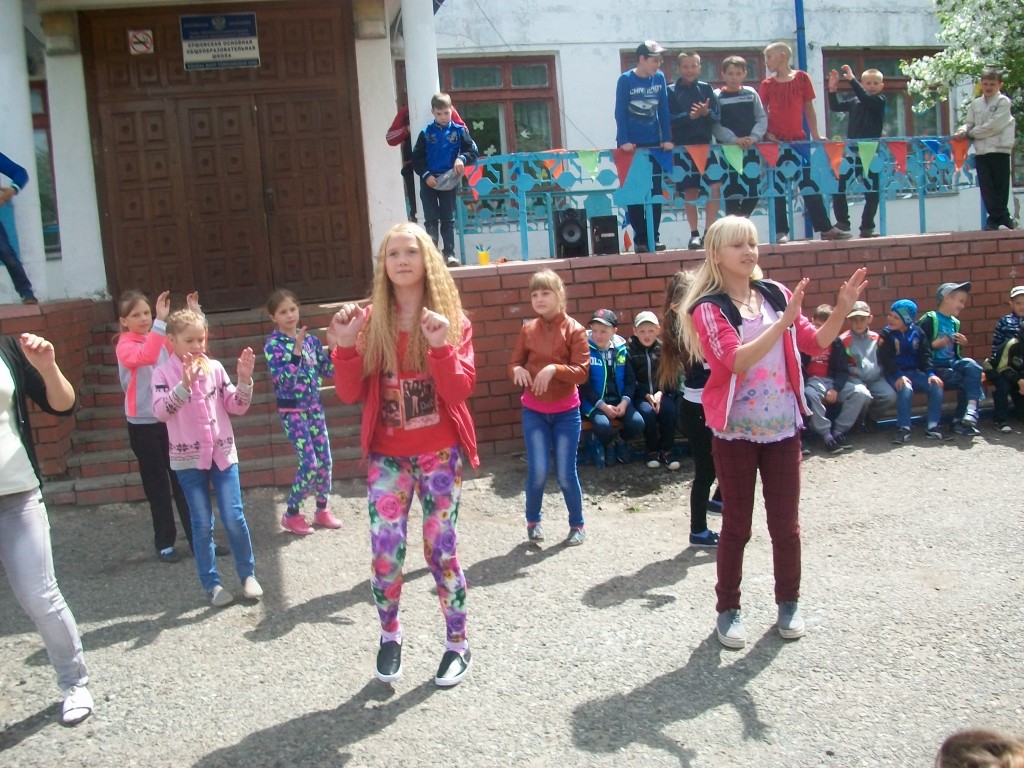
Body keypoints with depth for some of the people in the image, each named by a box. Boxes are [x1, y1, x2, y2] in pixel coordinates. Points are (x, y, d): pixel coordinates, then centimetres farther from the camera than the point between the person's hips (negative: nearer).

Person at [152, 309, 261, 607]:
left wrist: (245, 379, -13)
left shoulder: (215, 368, 1)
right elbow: (160, 411, -19)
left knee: (234, 518, 1)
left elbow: (236, 407, 3)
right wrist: (185, 384, -31)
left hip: (222, 453, 2)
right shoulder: (163, 373, -4)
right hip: (188, 458, -1)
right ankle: (212, 583, 14)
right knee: (202, 524, 4)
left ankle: (248, 574, 16)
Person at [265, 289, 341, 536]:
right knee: (309, 464, -9)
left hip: (314, 406, 5)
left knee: (325, 460, 7)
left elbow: (328, 370, 8)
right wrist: (296, 350, -28)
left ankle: (322, 509, 24)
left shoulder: (310, 339, 4)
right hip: (292, 410, -5)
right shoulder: (273, 345, -10)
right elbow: (284, 380, -21)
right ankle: (291, 514, 8)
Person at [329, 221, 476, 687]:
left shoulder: (451, 319, -4)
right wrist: (344, 347, -19)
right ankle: (390, 636, 25)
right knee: (384, 551, 0)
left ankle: (458, 644, 21)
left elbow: (461, 390, -13)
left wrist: (440, 346, -28)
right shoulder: (370, 321, -1)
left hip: (440, 453, -1)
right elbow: (351, 394, -4)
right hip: (387, 455, 1)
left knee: (440, 549, 4)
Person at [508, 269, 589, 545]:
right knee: (538, 471, -5)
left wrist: (554, 369, -27)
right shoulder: (527, 329, 2)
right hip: (533, 411, 2)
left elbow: (582, 371, -12)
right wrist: (518, 370, -16)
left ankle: (577, 525, 22)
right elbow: (514, 363, 7)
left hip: (566, 412, -2)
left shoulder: (574, 329, -7)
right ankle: (533, 521, 19)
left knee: (566, 473, 2)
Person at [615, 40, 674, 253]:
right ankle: (640, 239, 5)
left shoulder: (659, 78, 4)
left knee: (655, 191, 4)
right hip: (631, 146, -4)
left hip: (654, 144, 4)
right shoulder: (625, 80, -6)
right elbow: (620, 113, -7)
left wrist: (667, 139, 0)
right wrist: (623, 141, -16)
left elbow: (663, 111, 6)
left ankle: (654, 237, 11)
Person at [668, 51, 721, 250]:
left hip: (706, 144, 1)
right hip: (683, 147, -1)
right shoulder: (671, 91, 3)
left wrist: (706, 113, -18)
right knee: (690, 191, 2)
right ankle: (694, 234, 13)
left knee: (715, 187, -10)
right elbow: (668, 119, -7)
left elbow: (717, 117, 3)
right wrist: (690, 116, -21)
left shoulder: (706, 88, 8)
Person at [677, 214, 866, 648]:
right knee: (736, 525, 7)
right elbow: (736, 360, -22)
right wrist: (784, 321, -28)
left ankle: (789, 601, 28)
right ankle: (728, 608, 20)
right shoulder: (708, 308, -8)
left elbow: (815, 343, 8)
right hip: (736, 430, -3)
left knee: (785, 522, 11)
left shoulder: (776, 295, 5)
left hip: (782, 426, 4)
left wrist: (842, 310, -8)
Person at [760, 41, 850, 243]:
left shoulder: (802, 78, 2)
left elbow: (808, 108, 5)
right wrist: (766, 133, -10)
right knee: (778, 187, 2)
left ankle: (825, 229, 7)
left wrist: (815, 135, 2)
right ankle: (781, 231, 6)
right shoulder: (767, 84, 2)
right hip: (776, 142, 0)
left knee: (809, 184, 3)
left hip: (798, 140, 0)